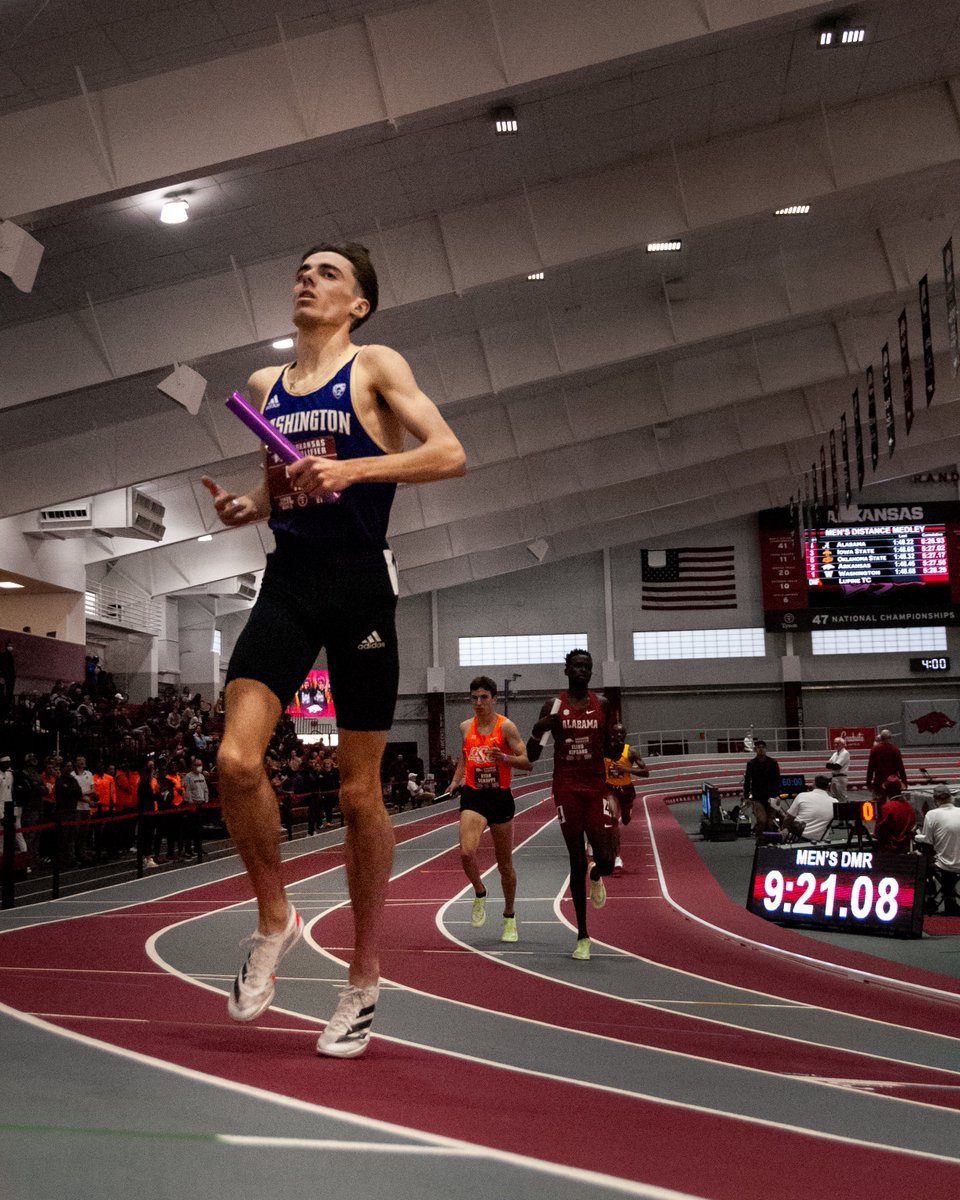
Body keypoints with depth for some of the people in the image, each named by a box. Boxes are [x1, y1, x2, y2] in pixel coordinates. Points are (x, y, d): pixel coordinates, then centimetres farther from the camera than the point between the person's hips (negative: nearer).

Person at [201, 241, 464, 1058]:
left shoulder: (376, 368, 1)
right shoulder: (265, 385, 17)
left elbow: (450, 454, -10)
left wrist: (353, 469, -21)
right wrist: (245, 507, 5)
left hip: (358, 582, -4)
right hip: (288, 582, 4)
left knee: (359, 792, 1)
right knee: (236, 760, -14)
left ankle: (364, 983, 16)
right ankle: (275, 919, 12)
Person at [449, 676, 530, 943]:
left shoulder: (506, 726, -6)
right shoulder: (466, 727, 8)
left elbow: (526, 762, -10)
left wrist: (504, 758, -27)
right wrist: (456, 780, 10)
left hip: (500, 796, -2)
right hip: (473, 796, 2)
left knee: (505, 864, 8)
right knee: (466, 852, -21)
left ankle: (509, 918, 25)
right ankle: (480, 895, 8)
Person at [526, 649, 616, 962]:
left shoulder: (602, 704, 5)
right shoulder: (553, 706, 1)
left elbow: (608, 751, 12)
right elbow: (531, 757, 1)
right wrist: (538, 731, -18)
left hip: (596, 788, 1)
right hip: (566, 789, -1)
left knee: (606, 861, -11)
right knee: (577, 861, 0)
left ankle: (596, 877, 29)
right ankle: (582, 936, 10)